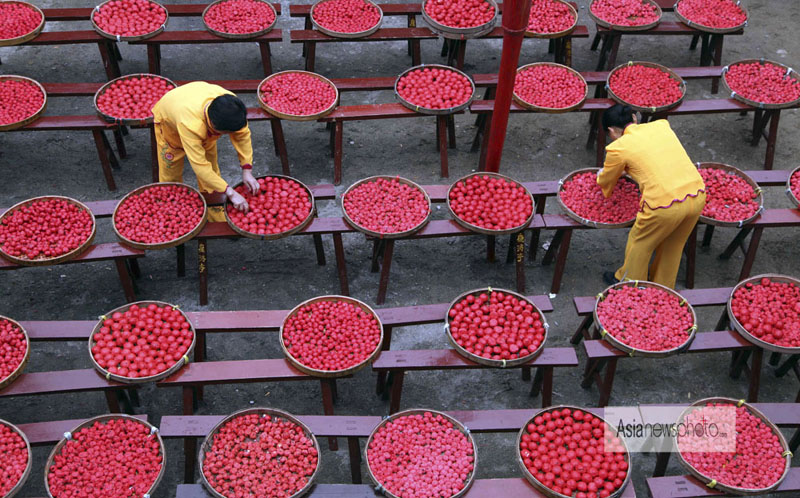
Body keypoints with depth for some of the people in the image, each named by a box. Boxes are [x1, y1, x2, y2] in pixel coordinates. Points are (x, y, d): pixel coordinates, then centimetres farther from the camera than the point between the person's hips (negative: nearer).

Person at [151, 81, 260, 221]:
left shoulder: (231, 105, -37)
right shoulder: (190, 124, -50)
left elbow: (242, 135, -20)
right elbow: (200, 166, -47)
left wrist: (247, 170, -28)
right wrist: (231, 193, -48)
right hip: (169, 122, -4)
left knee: (212, 173, 5)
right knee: (171, 176, 3)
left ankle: (218, 222, 18)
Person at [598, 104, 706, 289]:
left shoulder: (618, 148, 0)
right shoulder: (661, 125, 15)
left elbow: (606, 181, 18)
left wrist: (601, 177, 42)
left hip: (665, 204, -5)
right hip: (697, 195, 5)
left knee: (639, 244, 22)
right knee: (673, 246, 27)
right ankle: (663, 286, 45)